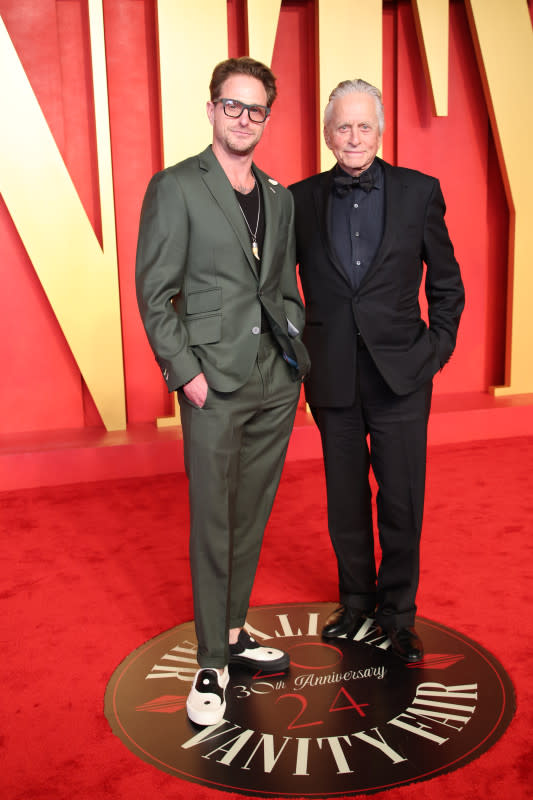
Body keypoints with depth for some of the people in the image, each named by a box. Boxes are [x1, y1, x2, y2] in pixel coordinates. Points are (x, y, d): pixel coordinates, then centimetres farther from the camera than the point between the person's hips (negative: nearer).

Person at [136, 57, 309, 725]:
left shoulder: (280, 197, 15)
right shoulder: (175, 187, -2)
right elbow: (154, 294, -6)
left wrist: (297, 344, 7)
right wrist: (187, 372, -12)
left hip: (276, 384, 6)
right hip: (215, 387, -5)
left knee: (251, 519, 14)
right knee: (212, 526, 1)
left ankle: (234, 634, 31)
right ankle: (211, 664, 16)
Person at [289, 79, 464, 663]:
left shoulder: (419, 192, 1)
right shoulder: (302, 199, 3)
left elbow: (446, 281, 7)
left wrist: (437, 348, 0)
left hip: (400, 374, -1)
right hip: (333, 377, 2)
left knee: (401, 502, 4)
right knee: (345, 500, 13)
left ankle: (397, 613, 24)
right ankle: (355, 600, 33)